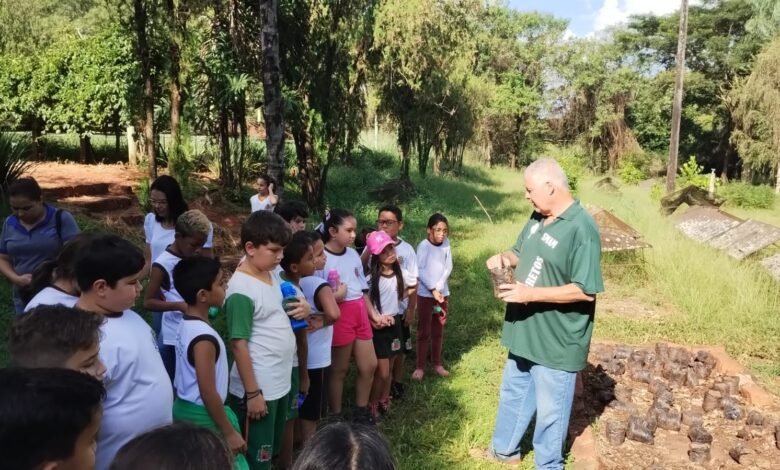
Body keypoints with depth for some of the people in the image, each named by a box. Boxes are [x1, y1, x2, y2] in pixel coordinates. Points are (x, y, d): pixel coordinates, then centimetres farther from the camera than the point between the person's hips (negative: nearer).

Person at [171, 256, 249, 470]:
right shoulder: (204, 337, -25)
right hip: (203, 418, -9)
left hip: (185, 410, 9)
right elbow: (208, 392, -23)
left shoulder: (186, 326, 3)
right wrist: (229, 433, -16)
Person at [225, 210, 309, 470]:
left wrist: (302, 309, -4)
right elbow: (239, 343, -21)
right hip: (258, 388, -8)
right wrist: (252, 393, -18)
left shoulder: (273, 274, 3)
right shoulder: (241, 288, -22)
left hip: (281, 382, 8)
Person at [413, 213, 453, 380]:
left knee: (438, 331, 13)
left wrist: (439, 287, -13)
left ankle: (437, 363, 25)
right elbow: (420, 270, -15)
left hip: (442, 293, 4)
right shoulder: (424, 245, -12)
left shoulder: (446, 244, 0)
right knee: (424, 331, 2)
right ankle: (420, 366, 10)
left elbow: (448, 267, -2)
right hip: (425, 294, -4)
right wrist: (432, 289, -18)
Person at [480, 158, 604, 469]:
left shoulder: (582, 229, -23)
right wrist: (505, 257, -6)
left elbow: (586, 291, -25)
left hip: (556, 341, -8)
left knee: (550, 410, 11)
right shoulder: (538, 218, 3)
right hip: (527, 332, 9)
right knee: (513, 394, 24)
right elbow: (523, 252, 18)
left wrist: (531, 293, -27)